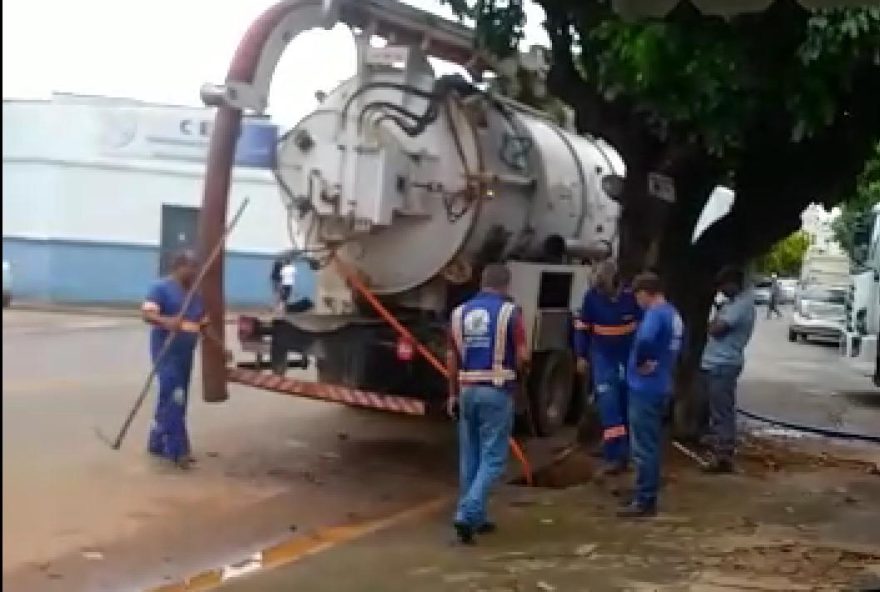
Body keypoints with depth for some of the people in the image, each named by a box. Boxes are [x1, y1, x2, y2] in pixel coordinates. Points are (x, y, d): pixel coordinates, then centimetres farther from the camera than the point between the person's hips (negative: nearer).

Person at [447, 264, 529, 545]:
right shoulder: (509, 312, -7)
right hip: (497, 392, -5)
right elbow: (523, 356, -10)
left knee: (469, 457, 14)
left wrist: (453, 394, 16)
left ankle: (476, 517, 21)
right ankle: (467, 514, -14)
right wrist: (515, 369, 13)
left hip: (468, 390, 5)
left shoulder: (460, 312, 7)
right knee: (493, 458, -1)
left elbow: (452, 358, 8)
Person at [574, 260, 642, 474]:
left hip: (629, 355, 0)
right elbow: (582, 326, -1)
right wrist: (582, 356, -1)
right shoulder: (592, 296, -12)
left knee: (627, 400, 11)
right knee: (608, 402, -10)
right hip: (603, 356, 0)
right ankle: (615, 454, -11)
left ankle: (624, 450, 29)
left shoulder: (631, 296, -16)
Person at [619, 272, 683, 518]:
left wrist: (641, 362, -21)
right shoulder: (673, 314, 13)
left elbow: (645, 340, -38)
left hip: (645, 388, -10)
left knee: (643, 447, -4)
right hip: (661, 386, 10)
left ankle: (644, 501, 1)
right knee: (651, 445, 16)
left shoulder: (655, 313, -18)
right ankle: (648, 495, 24)